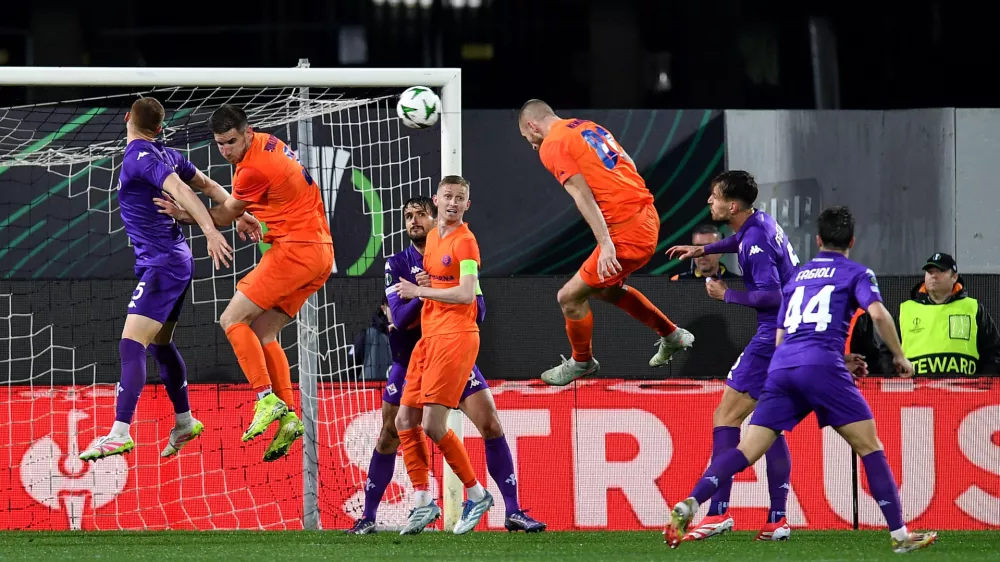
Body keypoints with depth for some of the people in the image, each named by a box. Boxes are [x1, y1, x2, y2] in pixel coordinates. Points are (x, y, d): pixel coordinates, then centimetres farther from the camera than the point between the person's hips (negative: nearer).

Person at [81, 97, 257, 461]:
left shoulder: (138, 156, -16)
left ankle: (120, 434, -23)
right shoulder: (167, 155, 9)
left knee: (131, 345, -16)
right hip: (177, 259, 10)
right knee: (160, 344, 21)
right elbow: (207, 185, 16)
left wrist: (210, 231, -34)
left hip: (161, 265, -10)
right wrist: (239, 215, 18)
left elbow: (181, 190, -26)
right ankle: (185, 422, 31)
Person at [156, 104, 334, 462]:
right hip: (320, 249, 10)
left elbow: (226, 216, -3)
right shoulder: (266, 143, 12)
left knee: (232, 319, -9)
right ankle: (288, 417, 2)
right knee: (262, 333, 10)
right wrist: (248, 215, 10)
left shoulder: (253, 169, -18)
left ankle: (267, 399, -16)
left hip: (294, 250, -10)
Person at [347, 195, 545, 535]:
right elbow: (399, 318, -14)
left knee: (492, 426, -11)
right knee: (389, 437, 1)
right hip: (410, 361, 0)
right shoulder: (397, 265, -3)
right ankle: (368, 517, 12)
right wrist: (425, 294, -29)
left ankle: (513, 512, -7)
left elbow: (478, 310, -9)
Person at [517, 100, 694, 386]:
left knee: (570, 297, 3)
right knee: (607, 289, 29)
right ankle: (671, 336, 37)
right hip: (647, 216, 9)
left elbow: (582, 195, -16)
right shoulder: (590, 127, 18)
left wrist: (605, 244, -22)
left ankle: (581, 362, 21)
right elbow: (629, 166, 19)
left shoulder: (552, 146, -6)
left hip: (626, 231, -9)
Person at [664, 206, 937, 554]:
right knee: (870, 447, 4)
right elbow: (878, 314, -7)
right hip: (822, 367, -4)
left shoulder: (797, 277, 27)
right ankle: (900, 535, 0)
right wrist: (899, 356, 7)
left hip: (781, 368, 4)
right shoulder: (856, 273, 12)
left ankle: (688, 506, -20)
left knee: (747, 450, -1)